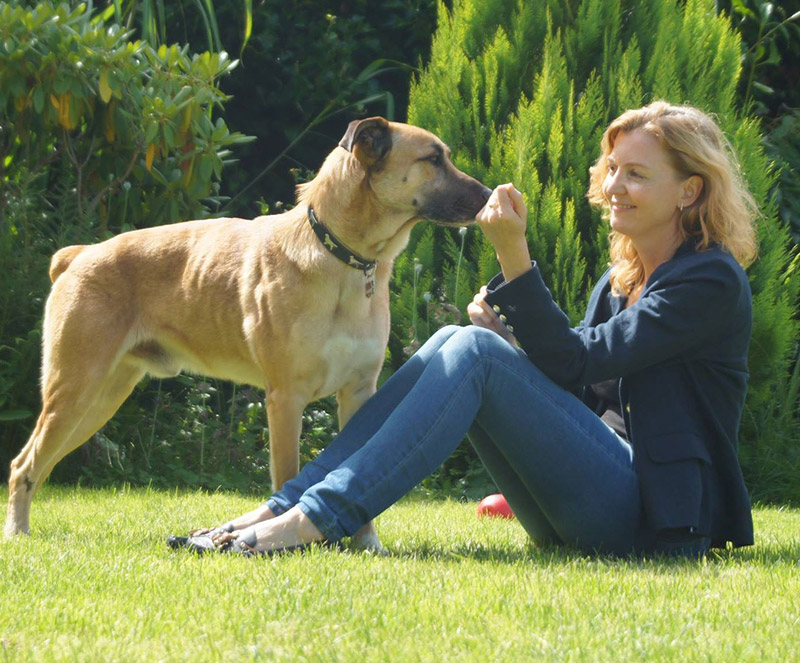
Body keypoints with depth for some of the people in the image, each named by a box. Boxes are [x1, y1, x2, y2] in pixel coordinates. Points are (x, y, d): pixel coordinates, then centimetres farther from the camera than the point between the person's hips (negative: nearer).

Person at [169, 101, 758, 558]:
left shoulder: (712, 282, -7)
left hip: (650, 517, -8)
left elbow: (577, 363, -14)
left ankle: (319, 517, -31)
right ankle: (286, 506, -17)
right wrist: (511, 336, -1)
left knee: (474, 350, -21)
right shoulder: (618, 281, 19)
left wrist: (514, 254, -17)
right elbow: (574, 394, 16)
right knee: (455, 342, -7)